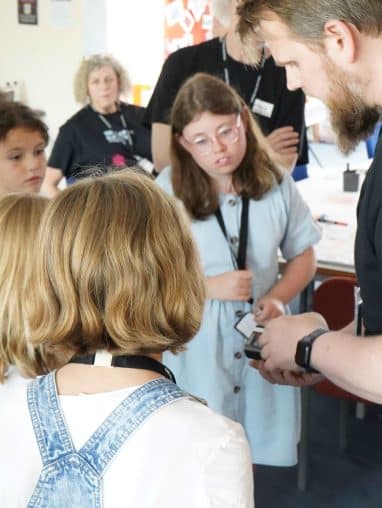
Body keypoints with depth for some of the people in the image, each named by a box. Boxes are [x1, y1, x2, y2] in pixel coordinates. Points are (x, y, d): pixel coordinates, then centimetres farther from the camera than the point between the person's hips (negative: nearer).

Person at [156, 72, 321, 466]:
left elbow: (303, 257, 9)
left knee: (254, 446, 14)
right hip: (194, 343, -2)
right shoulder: (167, 192, -12)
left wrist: (276, 298, -10)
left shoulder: (275, 184, -2)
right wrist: (209, 286, -20)